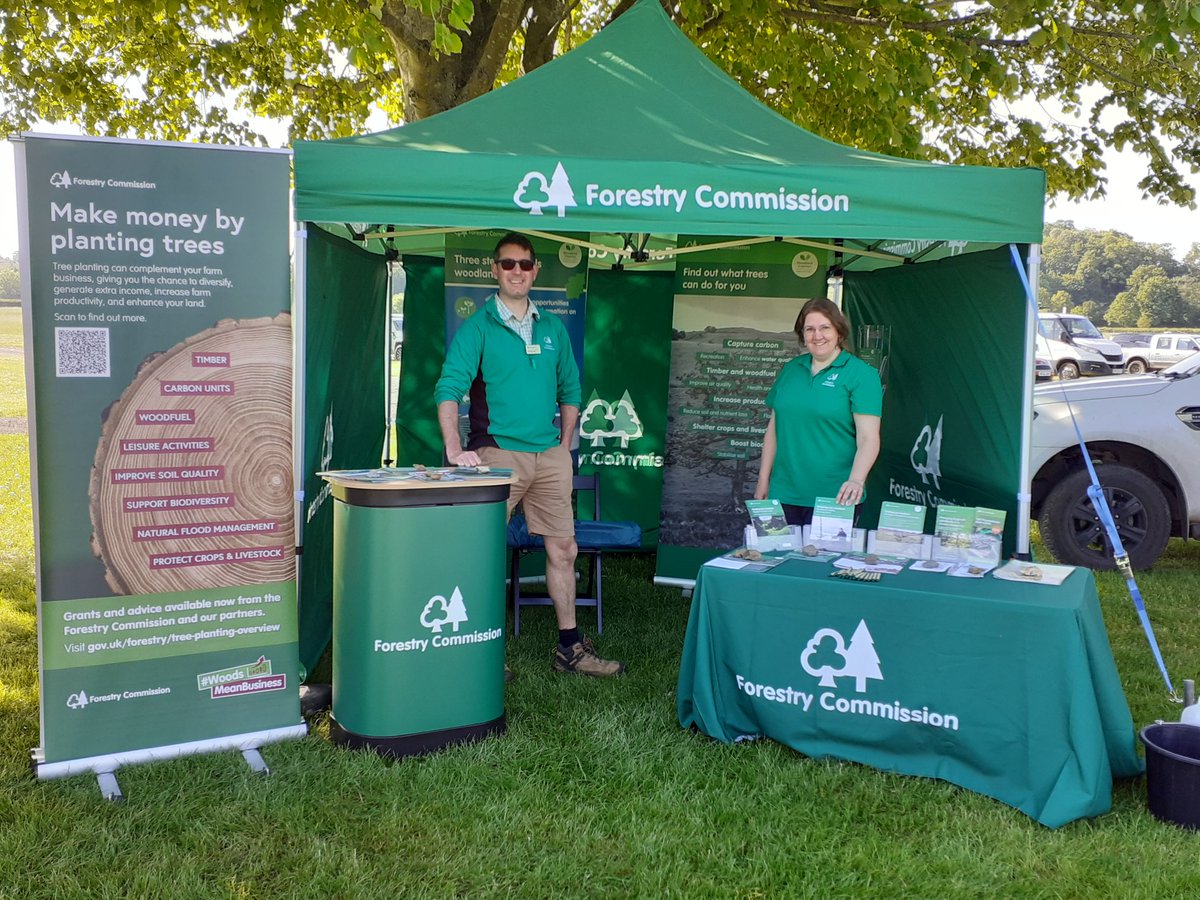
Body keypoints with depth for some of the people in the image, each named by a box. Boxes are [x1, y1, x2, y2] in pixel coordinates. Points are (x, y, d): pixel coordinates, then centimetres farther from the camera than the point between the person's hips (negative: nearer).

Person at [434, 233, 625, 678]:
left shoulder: (552, 328, 12)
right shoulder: (478, 327, -4)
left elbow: (569, 390, 20)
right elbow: (449, 388, -12)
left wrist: (565, 446, 12)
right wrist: (455, 449, -24)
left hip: (550, 456, 5)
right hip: (498, 453, -5)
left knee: (563, 549, 8)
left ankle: (569, 648, 19)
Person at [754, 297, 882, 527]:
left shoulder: (861, 374, -4)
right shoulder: (790, 370, 11)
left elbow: (868, 438, -12)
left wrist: (856, 480, -27)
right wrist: (763, 481, 11)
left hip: (834, 498, -4)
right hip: (784, 494, 4)